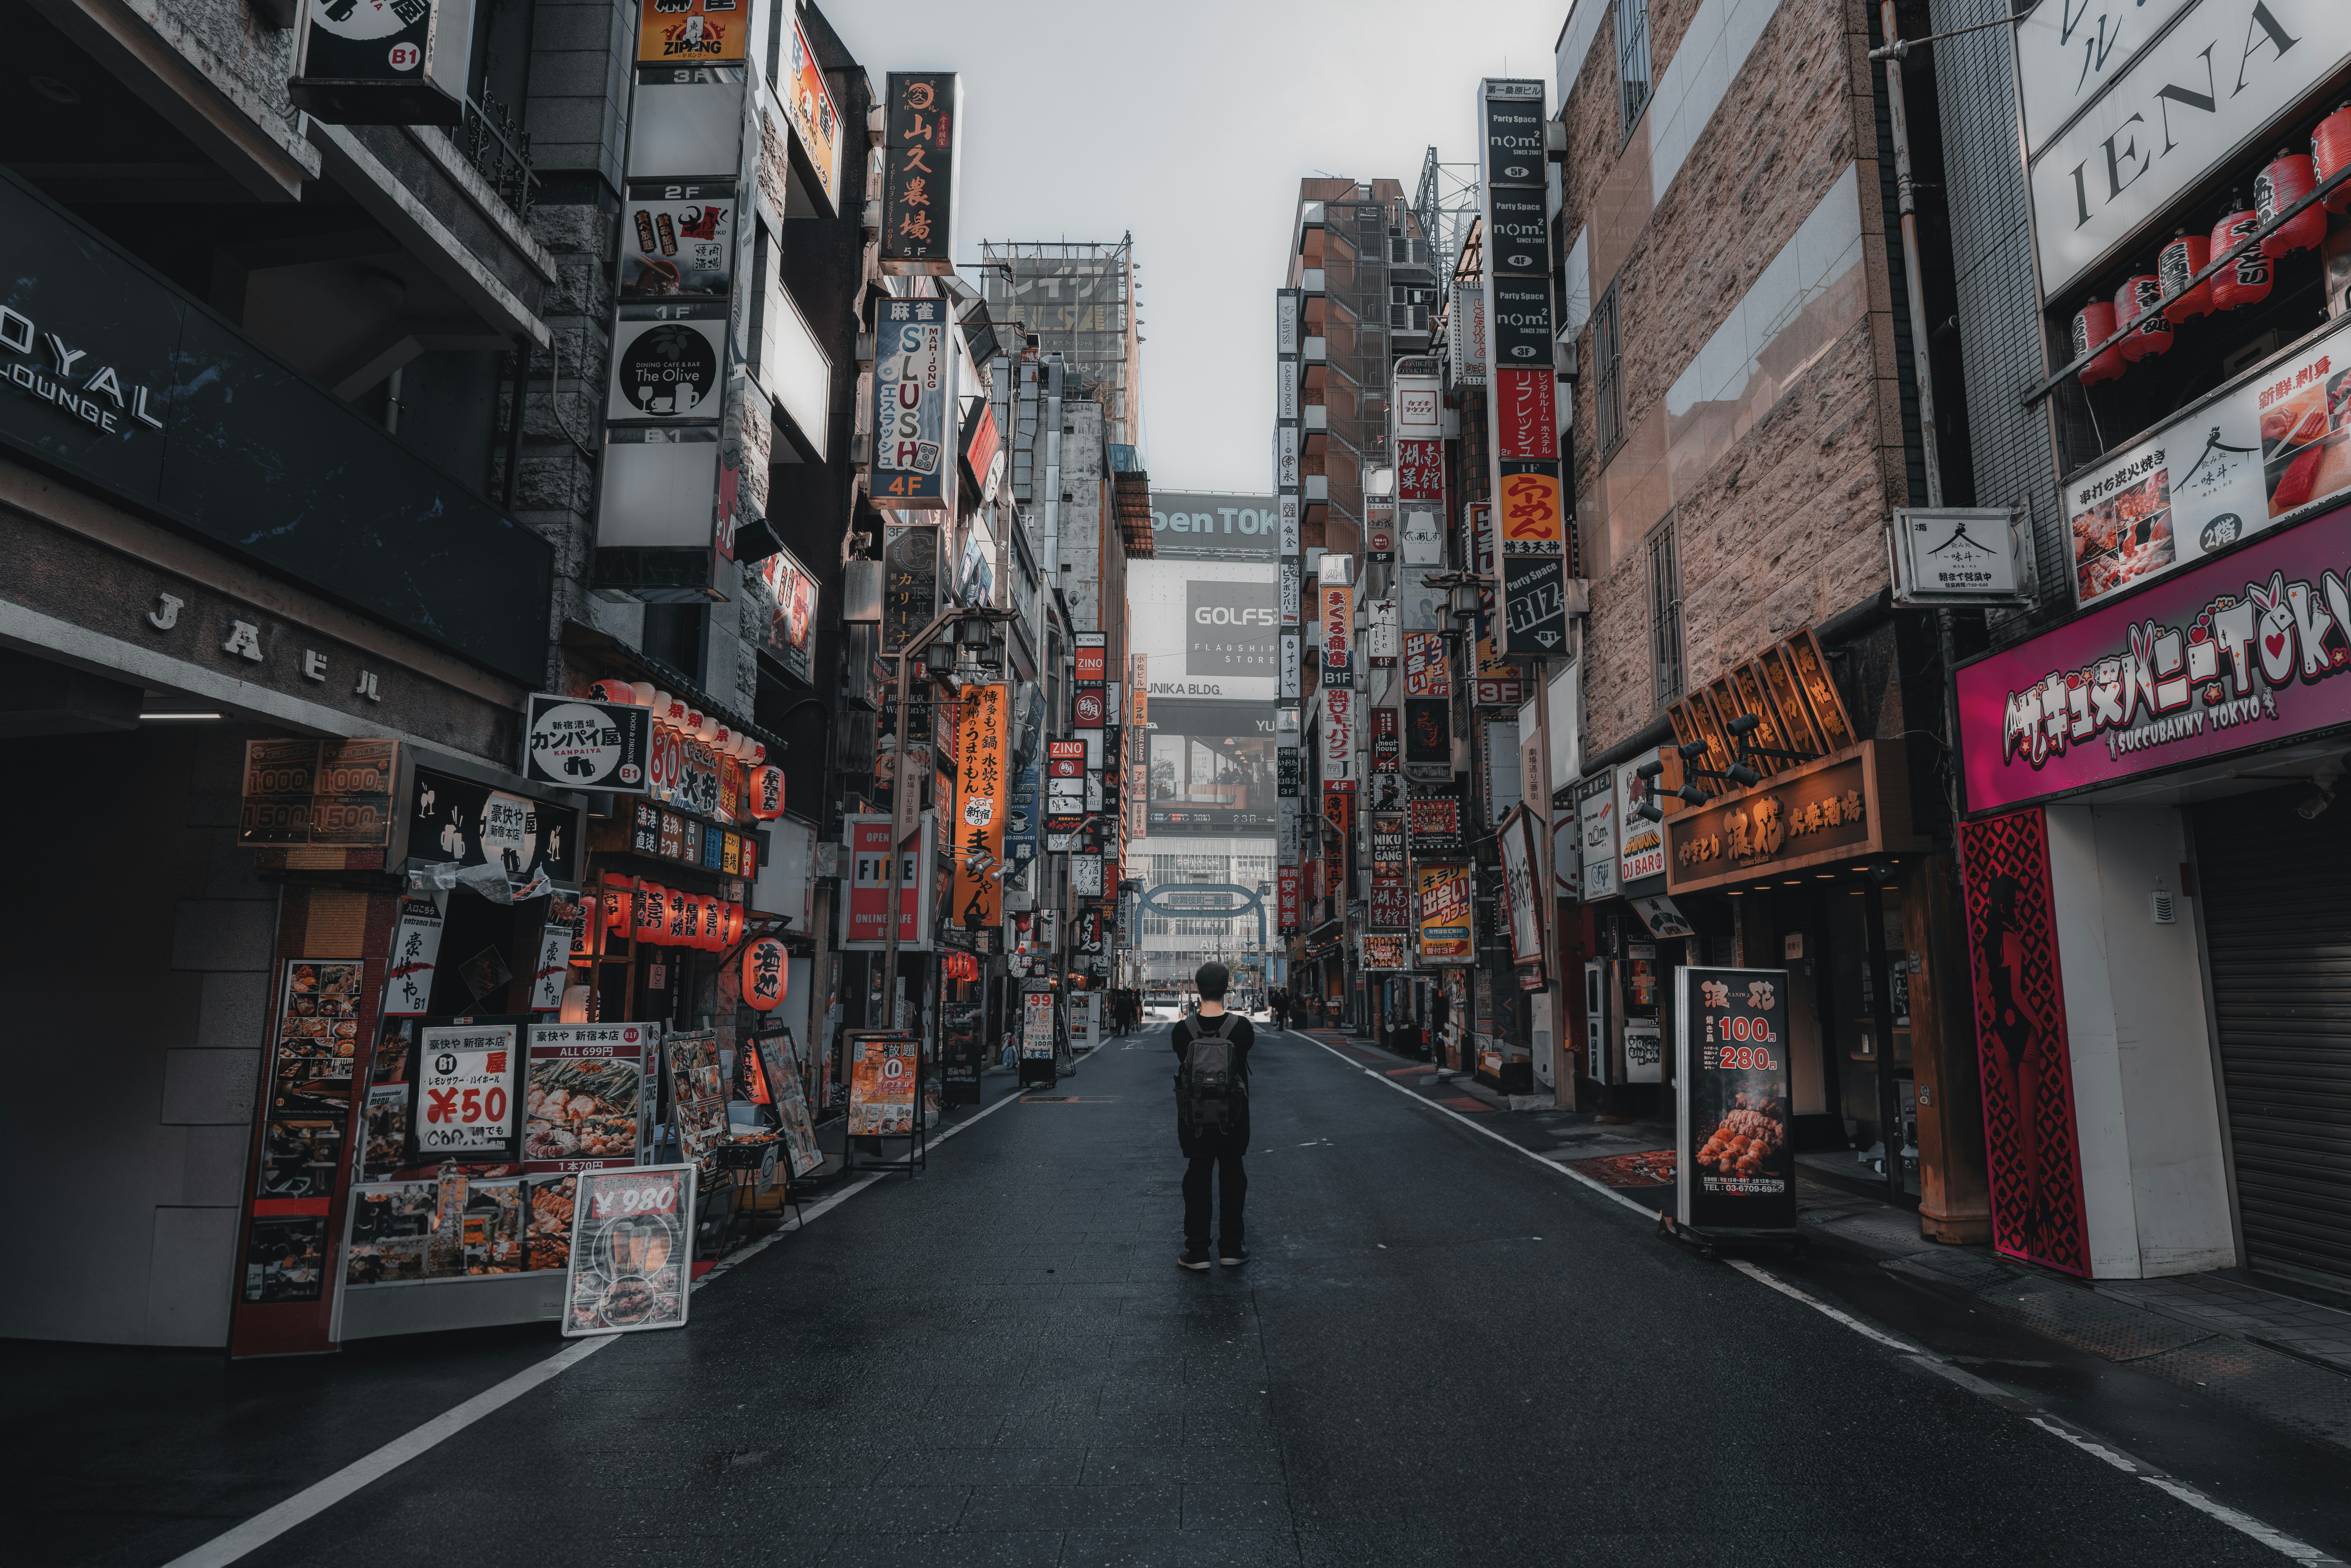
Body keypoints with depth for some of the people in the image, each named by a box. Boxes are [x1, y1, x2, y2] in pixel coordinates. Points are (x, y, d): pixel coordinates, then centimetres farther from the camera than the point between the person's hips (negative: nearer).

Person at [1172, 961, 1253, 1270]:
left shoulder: (1183, 1029, -14)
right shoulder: (1241, 1027, -14)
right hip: (1233, 1114, 0)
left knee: (1198, 1174, 9)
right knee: (1232, 1174, 12)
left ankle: (1197, 1252, 11)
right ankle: (1231, 1249, 18)